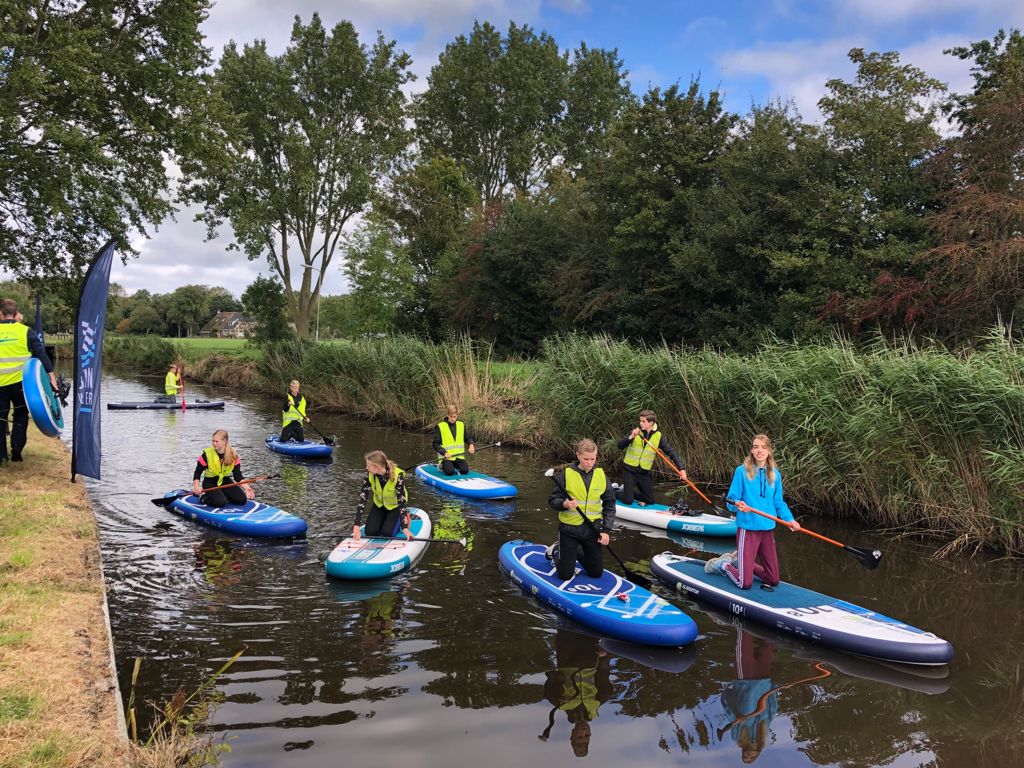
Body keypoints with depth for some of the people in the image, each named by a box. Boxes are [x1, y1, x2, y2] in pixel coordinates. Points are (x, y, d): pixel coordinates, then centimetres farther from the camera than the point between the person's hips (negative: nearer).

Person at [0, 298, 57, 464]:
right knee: (20, 416, 13)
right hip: (20, 382, 0)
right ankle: (16, 452, 8)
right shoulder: (25, 331, -1)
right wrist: (51, 375, -4)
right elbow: (41, 354, -5)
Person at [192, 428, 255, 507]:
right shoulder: (207, 454, -13)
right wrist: (196, 487, -21)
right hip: (210, 483, -3)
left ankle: (224, 496, 10)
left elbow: (238, 475, -5)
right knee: (220, 502, -30)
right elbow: (197, 472, -5)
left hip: (225, 481, 3)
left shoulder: (233, 455, -6)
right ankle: (204, 497, 0)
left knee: (242, 499, -16)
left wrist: (246, 487, -20)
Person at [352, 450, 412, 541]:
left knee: (386, 533, -18)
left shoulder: (398, 475, -34)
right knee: (370, 532, -10)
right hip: (379, 504, 4)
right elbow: (362, 499, -25)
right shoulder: (370, 475, -24)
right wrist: (357, 525, -32)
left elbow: (401, 501, -32)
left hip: (395, 506, -3)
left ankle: (404, 518, 10)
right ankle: (386, 518, 19)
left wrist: (405, 527, -38)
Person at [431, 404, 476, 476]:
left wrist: (471, 444, -5)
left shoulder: (461, 425, 8)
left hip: (459, 456, 3)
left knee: (465, 471, -18)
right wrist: (444, 452, -19)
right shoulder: (440, 426, -5)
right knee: (450, 472, -25)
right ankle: (442, 465, 9)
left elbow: (468, 438, 18)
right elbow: (435, 444, -6)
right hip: (446, 457, -3)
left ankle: (455, 466, 15)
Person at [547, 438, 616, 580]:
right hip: (569, 529, -3)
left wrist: (606, 530, -2)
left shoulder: (601, 475, -2)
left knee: (596, 573, 11)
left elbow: (609, 505, 5)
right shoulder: (566, 474, -11)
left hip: (592, 529, 3)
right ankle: (555, 552, 32)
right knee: (565, 575, 2)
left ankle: (576, 552, 36)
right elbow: (553, 500, -6)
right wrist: (564, 504, -29)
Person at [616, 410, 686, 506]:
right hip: (629, 470, -3)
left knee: (650, 501, 7)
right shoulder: (636, 432, -8)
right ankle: (618, 492, 25)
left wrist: (681, 468, -18)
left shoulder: (658, 436, -5)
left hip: (644, 472, 3)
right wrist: (631, 437, -31)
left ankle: (629, 492, 28)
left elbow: (670, 452, -7)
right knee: (628, 501, -8)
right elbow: (620, 445, -13)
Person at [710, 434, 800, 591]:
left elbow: (779, 503, 11)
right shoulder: (742, 471, -9)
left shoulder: (775, 474, 4)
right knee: (745, 584, -4)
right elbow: (731, 501, -8)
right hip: (748, 528, -5)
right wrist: (737, 505, -31)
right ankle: (723, 564, 25)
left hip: (768, 529, 5)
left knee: (773, 581, 11)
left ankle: (742, 562, 33)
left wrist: (789, 519, -6)